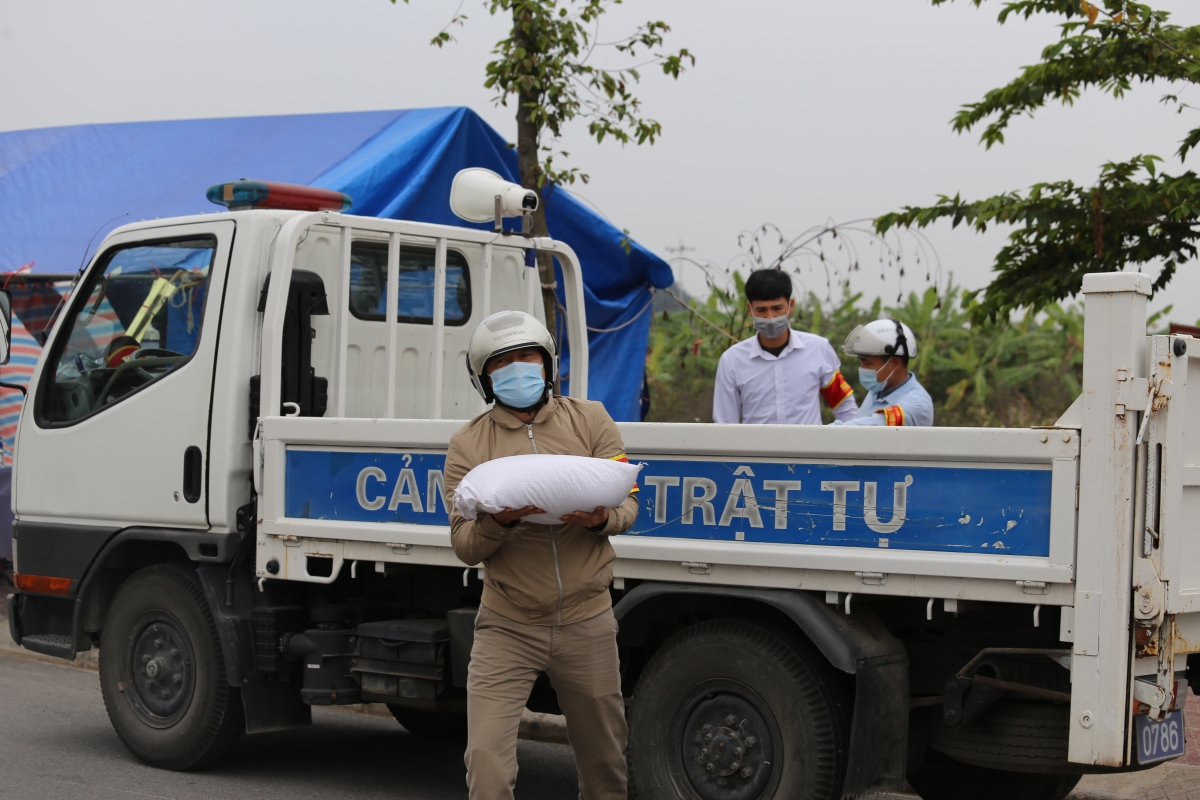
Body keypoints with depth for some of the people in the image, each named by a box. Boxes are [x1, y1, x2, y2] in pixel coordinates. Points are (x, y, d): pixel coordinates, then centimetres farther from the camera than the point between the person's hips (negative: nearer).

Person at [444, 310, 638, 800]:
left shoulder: (589, 420, 6)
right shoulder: (468, 445, 2)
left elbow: (627, 507, 2)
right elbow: (464, 546, -4)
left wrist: (600, 519, -22)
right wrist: (500, 520, -26)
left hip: (587, 623, 1)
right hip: (507, 627, -1)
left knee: (604, 759, 12)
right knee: (486, 759, -11)